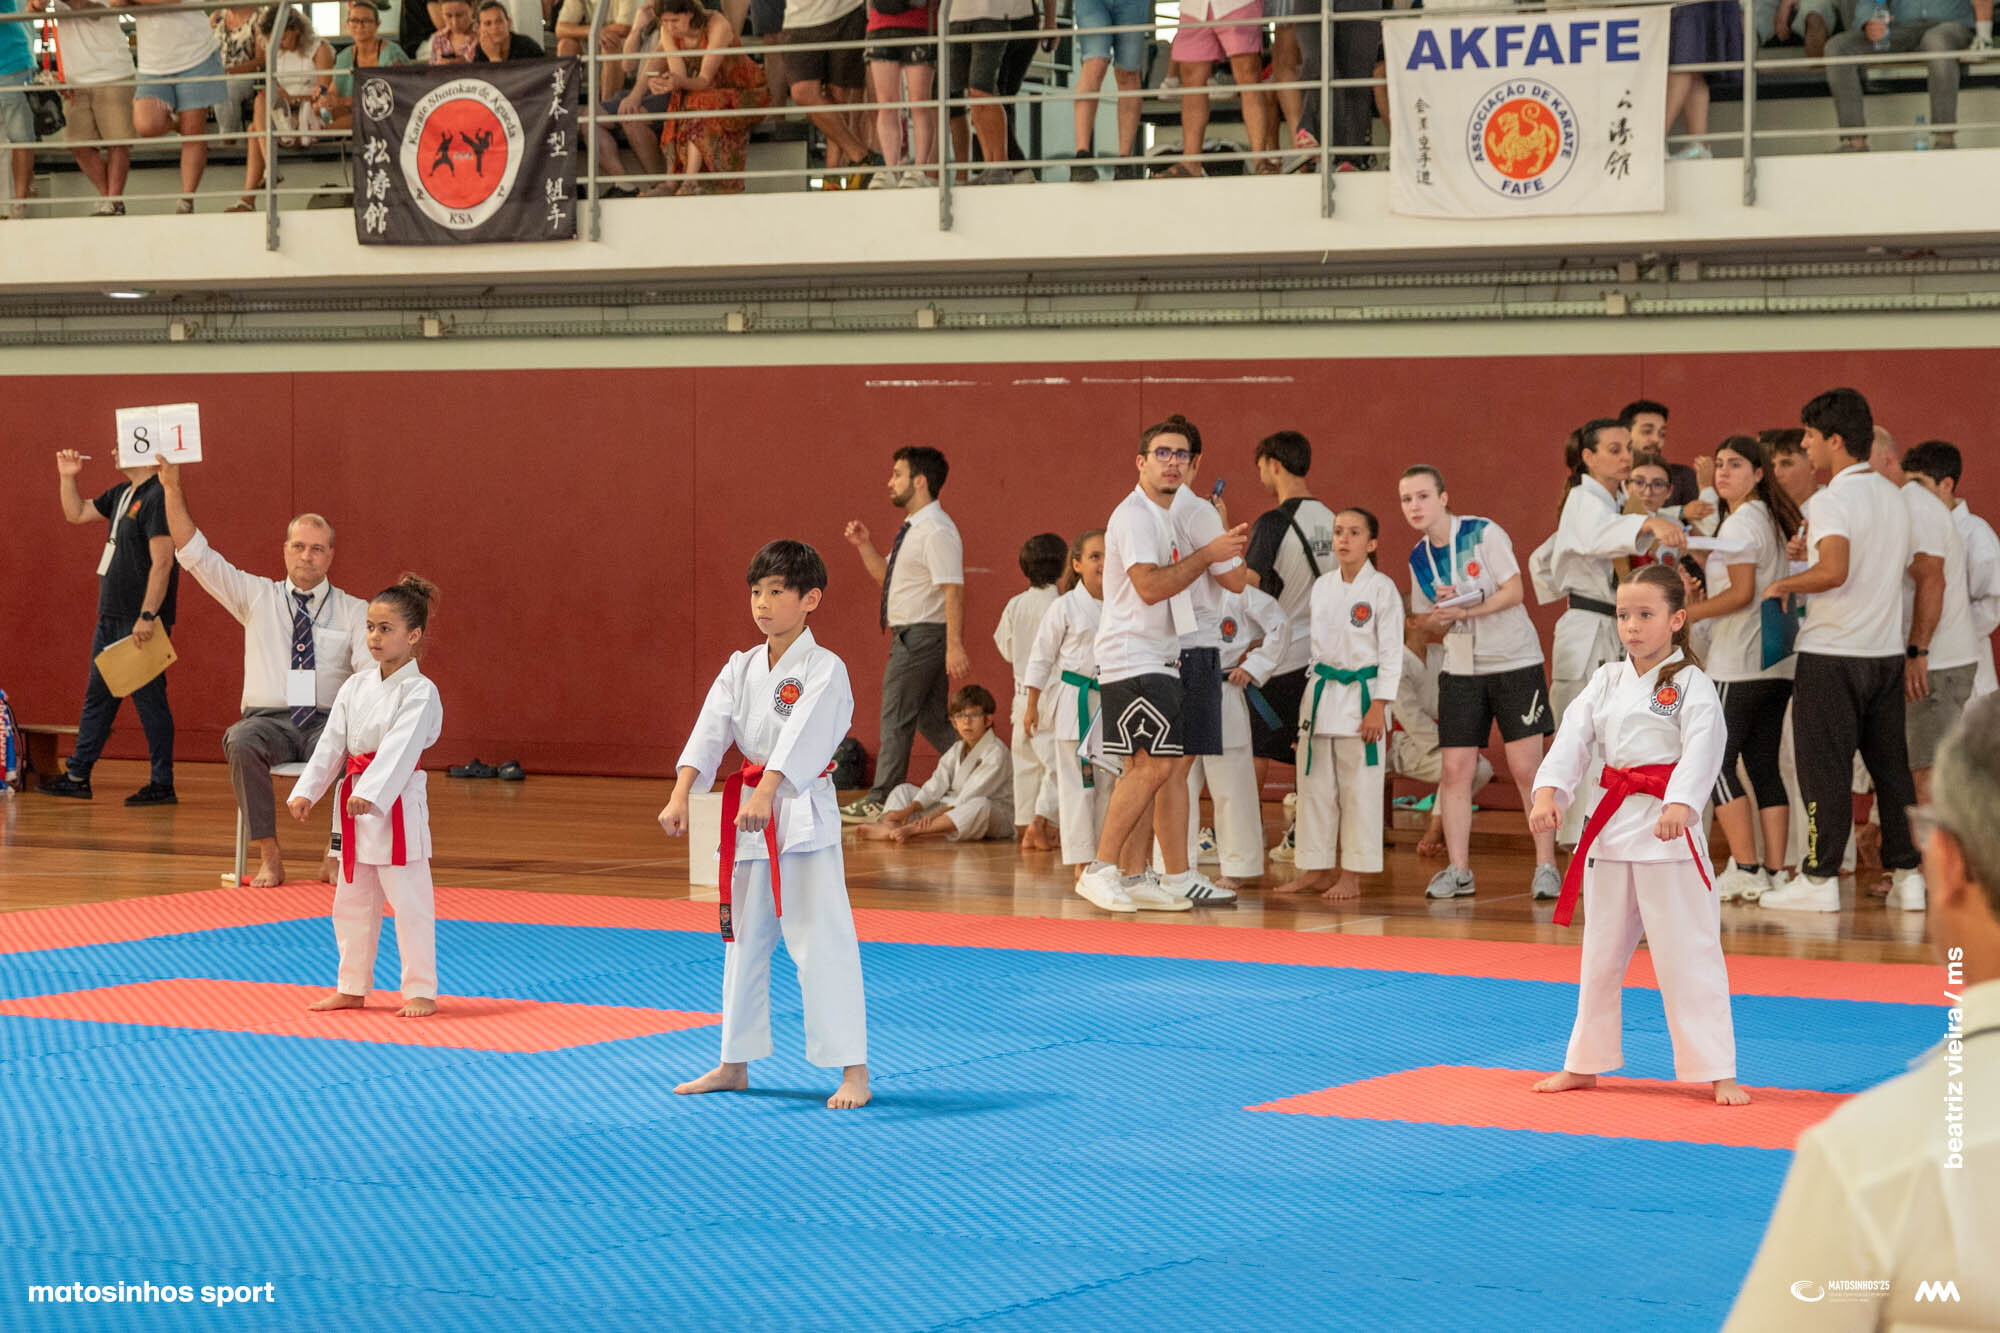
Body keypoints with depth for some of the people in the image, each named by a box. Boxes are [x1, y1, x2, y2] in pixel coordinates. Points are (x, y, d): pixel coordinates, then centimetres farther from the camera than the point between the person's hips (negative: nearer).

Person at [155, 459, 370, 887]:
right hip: (269, 720, 1)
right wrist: (172, 490, -4)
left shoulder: (353, 611, 10)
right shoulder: (257, 596, 13)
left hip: (329, 723, -1)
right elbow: (195, 555, 6)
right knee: (242, 742, -35)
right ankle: (269, 857, -29)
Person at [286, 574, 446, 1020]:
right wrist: (306, 791, -3)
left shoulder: (420, 692, -11)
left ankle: (421, 991, 5)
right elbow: (332, 744, 7)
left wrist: (371, 794, -34)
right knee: (352, 902, 14)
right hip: (354, 804, 7)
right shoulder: (355, 687, 9)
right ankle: (352, 988, 25)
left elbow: (399, 748, -23)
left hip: (397, 807, -7)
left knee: (408, 901, -3)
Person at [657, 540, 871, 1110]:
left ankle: (853, 1072, -5)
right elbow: (710, 731, -2)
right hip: (747, 815, 7)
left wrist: (766, 793, -38)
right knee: (744, 940, 15)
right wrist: (680, 796, -16)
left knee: (821, 941, -10)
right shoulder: (741, 668, 8)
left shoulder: (824, 670, -10)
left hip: (804, 814, -7)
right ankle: (735, 1065, 28)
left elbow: (802, 735, -24)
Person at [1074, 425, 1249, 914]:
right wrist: (1207, 554, -14)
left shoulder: (1162, 516, 21)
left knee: (1144, 768, 7)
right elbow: (1150, 586, -20)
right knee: (1153, 765, -16)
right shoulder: (1134, 515, -11)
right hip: (1132, 660, -10)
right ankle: (1100, 870, -13)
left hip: (1157, 662, 10)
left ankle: (1133, 876, 8)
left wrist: (1227, 549, 15)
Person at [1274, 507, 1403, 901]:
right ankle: (1316, 870, 17)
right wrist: (1308, 695, 14)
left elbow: (1391, 651, -8)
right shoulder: (1322, 586, 10)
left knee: (1358, 787, -1)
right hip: (1322, 692, 6)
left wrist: (1378, 706, -13)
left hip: (1362, 694, -6)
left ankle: (1352, 876, 5)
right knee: (1315, 785, 8)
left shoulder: (1382, 588, -7)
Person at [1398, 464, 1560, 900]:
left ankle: (1546, 865, 1)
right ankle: (1458, 870, 6)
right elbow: (1426, 623, 12)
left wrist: (1466, 609, -23)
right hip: (1460, 669, 5)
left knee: (1526, 767, -7)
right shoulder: (1419, 558, 6)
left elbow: (1514, 591, -15)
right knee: (1455, 770, -1)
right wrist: (1442, 615, -10)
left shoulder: (1484, 534, -10)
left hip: (1514, 663, -5)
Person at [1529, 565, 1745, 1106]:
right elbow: (1573, 736, 2)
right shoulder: (1606, 681, 10)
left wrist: (1679, 806, -35)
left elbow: (1702, 748, -19)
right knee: (1602, 951, 16)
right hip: (1611, 826, 6)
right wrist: (1548, 792, -15)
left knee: (1687, 951, -6)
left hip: (1668, 826, -6)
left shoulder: (1690, 684, -7)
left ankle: (1718, 1074, 0)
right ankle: (1584, 1065, 28)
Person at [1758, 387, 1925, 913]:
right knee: (1891, 766, 10)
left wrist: (1783, 585, -11)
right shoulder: (1893, 497, 12)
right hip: (1887, 650, 7)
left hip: (1832, 656, -7)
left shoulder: (1832, 500, -14)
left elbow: (1834, 572, -27)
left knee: (1824, 769, -1)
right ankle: (1907, 875, 11)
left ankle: (1819, 879, 1)